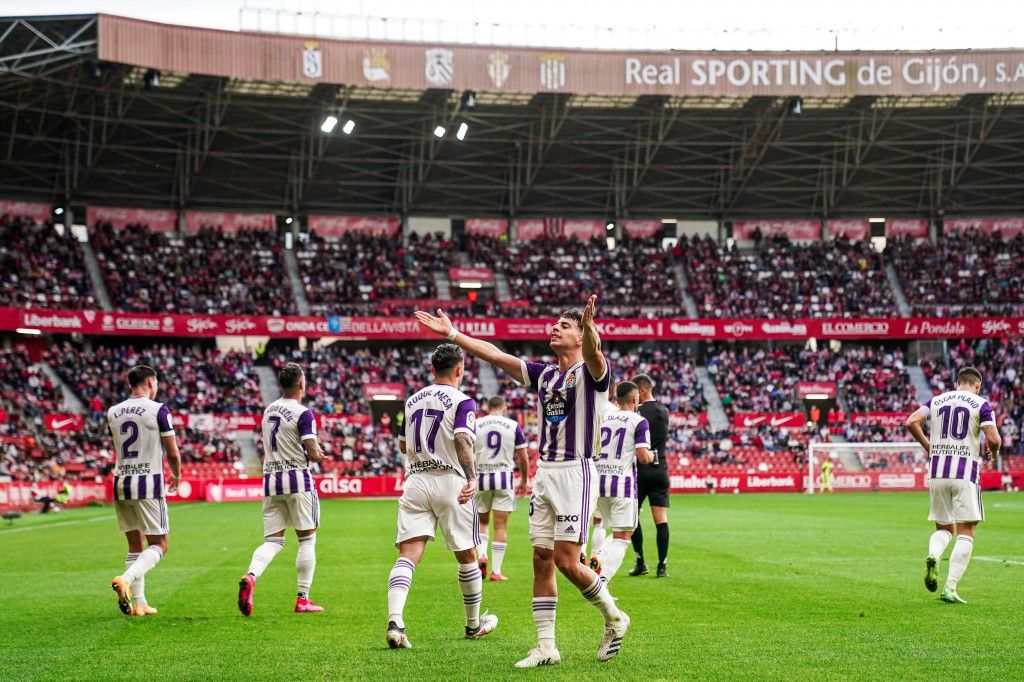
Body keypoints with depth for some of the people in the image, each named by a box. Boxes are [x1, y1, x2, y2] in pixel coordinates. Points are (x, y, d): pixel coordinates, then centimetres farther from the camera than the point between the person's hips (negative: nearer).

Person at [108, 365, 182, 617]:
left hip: (121, 483, 6)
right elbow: (173, 453, -5)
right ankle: (126, 579, -22)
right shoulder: (158, 410, -8)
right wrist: (176, 475, 15)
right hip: (148, 484, -6)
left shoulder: (113, 413, 8)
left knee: (135, 544, 14)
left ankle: (139, 603, 11)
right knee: (158, 545, 1)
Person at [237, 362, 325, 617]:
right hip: (297, 480, -6)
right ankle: (303, 600, 5)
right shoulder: (303, 413, -11)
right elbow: (313, 454, -15)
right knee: (307, 539, 6)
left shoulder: (269, 410, 12)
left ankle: (251, 576, -22)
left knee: (273, 540, 7)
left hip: (271, 479, 6)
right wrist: (317, 454, 8)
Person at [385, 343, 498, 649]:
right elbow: (463, 440, -21)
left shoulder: (413, 400, 14)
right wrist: (471, 478, -28)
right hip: (450, 482, -4)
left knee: (408, 555, -7)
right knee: (466, 556, 13)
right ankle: (474, 624, 28)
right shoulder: (462, 402, -4)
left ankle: (395, 622, -28)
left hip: (416, 481, 4)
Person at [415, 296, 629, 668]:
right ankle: (546, 647, 7)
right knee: (542, 560, 3)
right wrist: (452, 333, 10)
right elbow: (496, 355, 15)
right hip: (544, 472, 7)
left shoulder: (591, 372, -6)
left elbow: (594, 354, -30)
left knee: (567, 562, -9)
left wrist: (589, 325, -52)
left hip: (575, 473, -7)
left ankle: (614, 619, 14)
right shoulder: (544, 373, 14)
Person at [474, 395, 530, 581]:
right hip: (504, 478, -1)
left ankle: (481, 555, -4)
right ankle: (496, 571, 0)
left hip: (481, 478, 1)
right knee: (501, 526, 3)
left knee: (482, 522, 19)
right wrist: (523, 481, 18)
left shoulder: (475, 425, 3)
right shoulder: (514, 426, 2)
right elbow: (523, 459, 5)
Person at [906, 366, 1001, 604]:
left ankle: (933, 555, -15)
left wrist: (928, 446, 13)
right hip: (965, 473, -4)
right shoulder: (981, 404, 1)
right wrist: (994, 451, 13)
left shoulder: (936, 401, 12)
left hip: (937, 473, 4)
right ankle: (950, 588, -9)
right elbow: (993, 438, -9)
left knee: (943, 528, 18)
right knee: (966, 533, 2)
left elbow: (912, 422, 0)